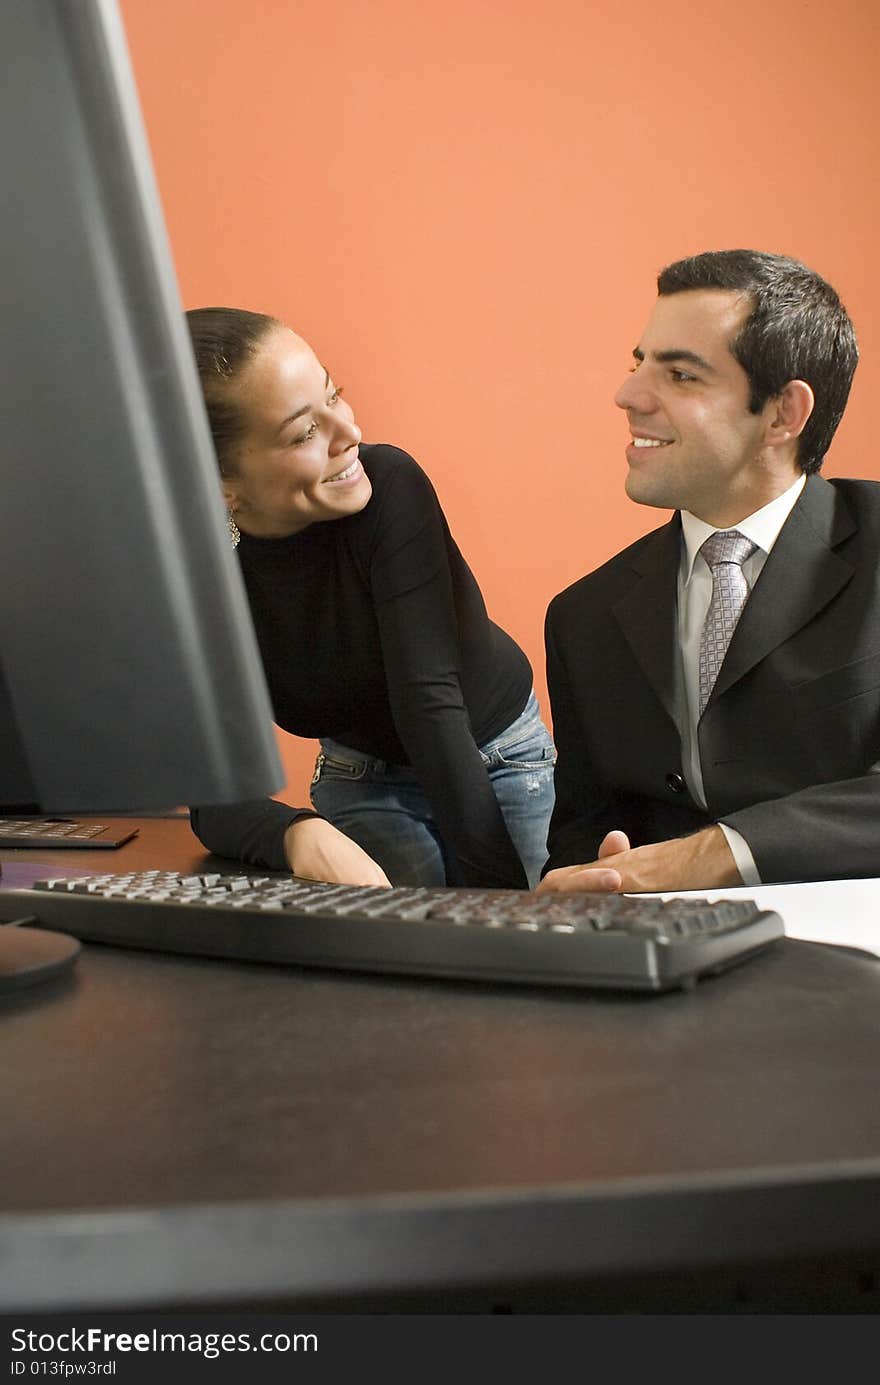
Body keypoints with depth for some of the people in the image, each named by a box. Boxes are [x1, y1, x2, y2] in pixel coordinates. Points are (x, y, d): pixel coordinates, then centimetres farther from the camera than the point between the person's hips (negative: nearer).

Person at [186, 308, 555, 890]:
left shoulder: (389, 482, -27)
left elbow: (429, 698, -31)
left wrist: (497, 891, -35)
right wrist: (301, 834, -47)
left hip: (498, 761, 0)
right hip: (362, 782, 1)